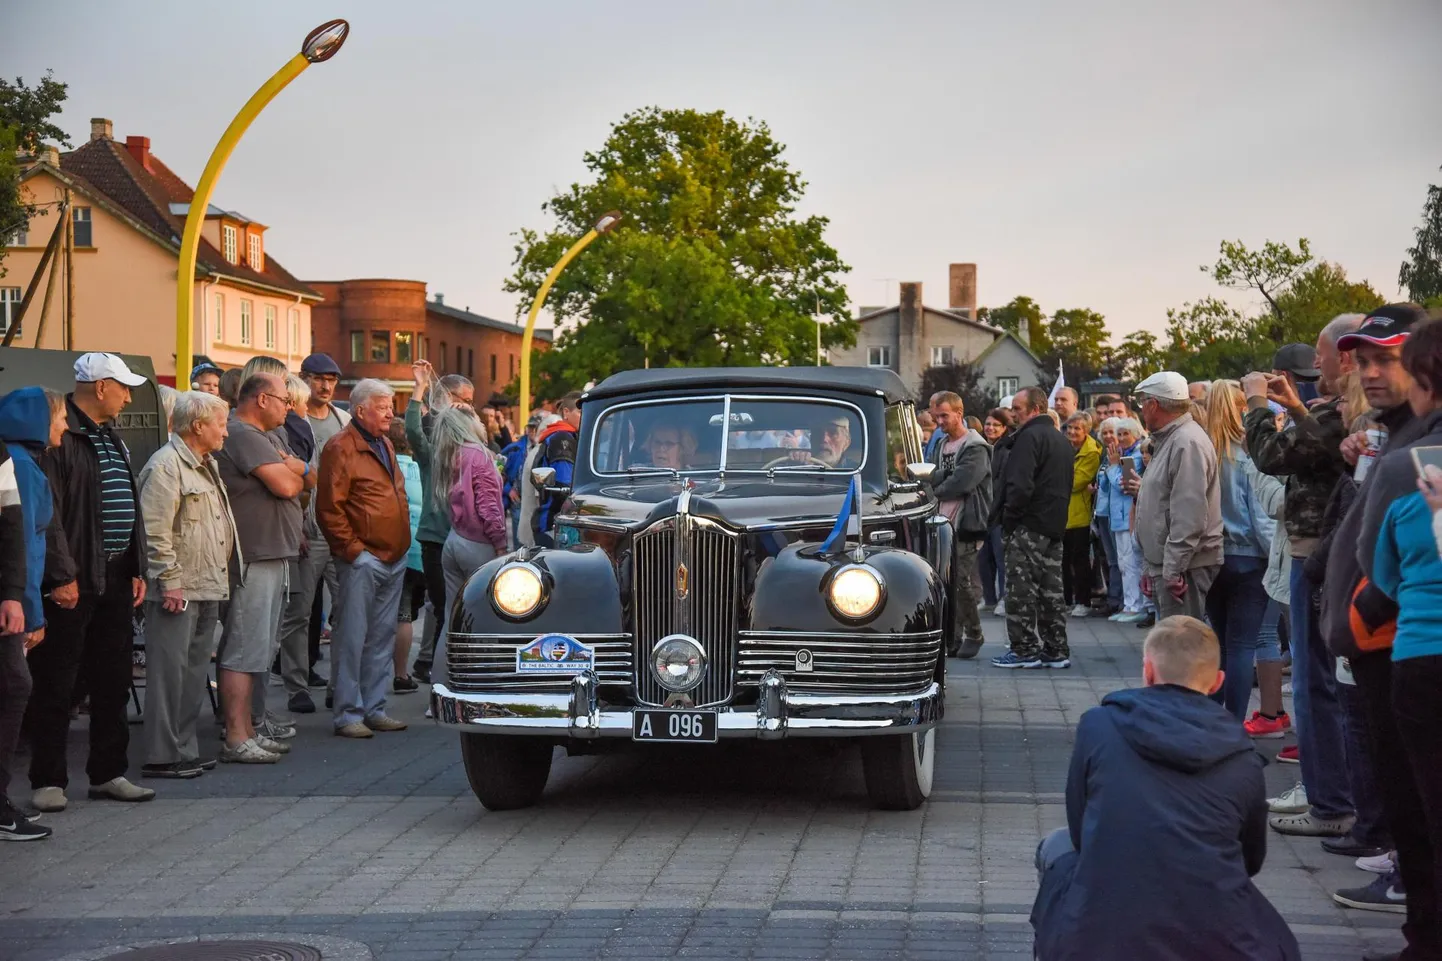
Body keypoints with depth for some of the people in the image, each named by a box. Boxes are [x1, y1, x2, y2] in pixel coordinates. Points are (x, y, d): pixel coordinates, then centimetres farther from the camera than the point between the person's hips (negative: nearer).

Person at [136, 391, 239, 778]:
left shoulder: (207, 466, 19)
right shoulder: (165, 466, -14)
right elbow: (155, 531, -20)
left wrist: (225, 574, 22)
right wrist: (170, 581, -21)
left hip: (208, 587, 10)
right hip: (178, 590, -10)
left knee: (195, 673, 13)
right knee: (169, 672, -6)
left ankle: (185, 749, 20)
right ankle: (161, 756, -3)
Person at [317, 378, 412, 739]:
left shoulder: (385, 445, 18)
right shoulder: (342, 448, -10)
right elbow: (329, 508, -14)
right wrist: (353, 549, -15)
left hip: (393, 559, 9)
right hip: (362, 560, -9)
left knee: (382, 638, 12)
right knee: (352, 638, -4)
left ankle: (374, 708, 19)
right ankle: (348, 714, -1)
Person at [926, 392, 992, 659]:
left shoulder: (975, 448, -9)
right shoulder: (942, 445, 17)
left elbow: (960, 484, -18)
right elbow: (930, 478, 8)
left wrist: (936, 490, -5)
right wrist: (944, 475, -12)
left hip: (966, 525, -7)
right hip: (943, 524, 7)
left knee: (965, 582, -6)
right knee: (947, 585, 7)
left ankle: (973, 634, 8)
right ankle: (952, 638, 13)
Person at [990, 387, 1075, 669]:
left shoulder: (1029, 437, -14)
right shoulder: (1061, 440, 18)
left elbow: (1020, 485, -23)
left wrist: (1008, 517, -12)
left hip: (1028, 527, -9)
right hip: (1055, 526, 9)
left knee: (1020, 590, -4)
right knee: (1051, 590, 11)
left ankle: (1025, 650, -3)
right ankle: (1056, 651, 14)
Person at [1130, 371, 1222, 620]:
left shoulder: (1187, 443, -18)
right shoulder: (1170, 439, 18)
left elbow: (1189, 517, -24)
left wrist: (1173, 570, -24)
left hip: (1183, 566, -11)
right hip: (1167, 564, 11)